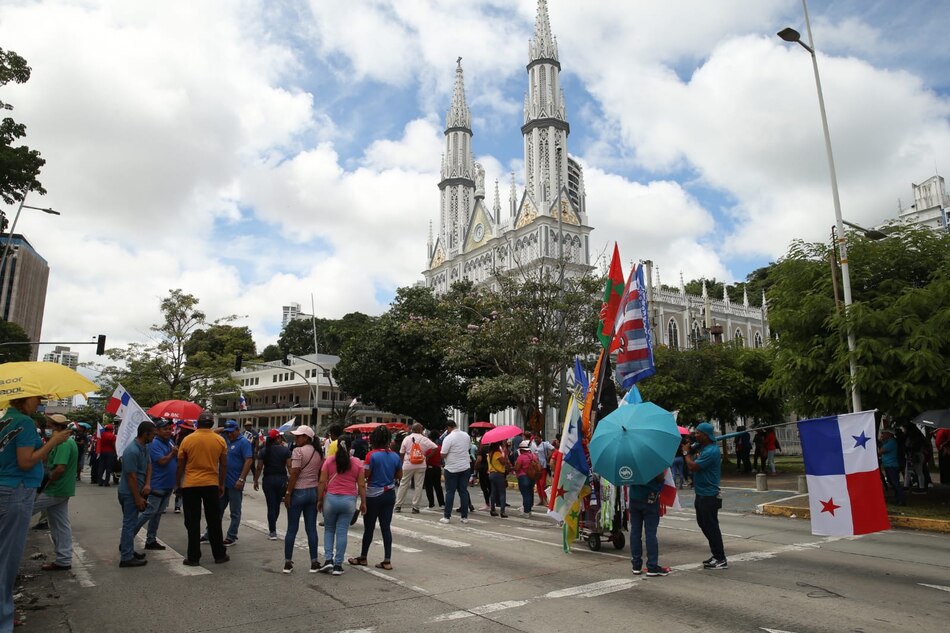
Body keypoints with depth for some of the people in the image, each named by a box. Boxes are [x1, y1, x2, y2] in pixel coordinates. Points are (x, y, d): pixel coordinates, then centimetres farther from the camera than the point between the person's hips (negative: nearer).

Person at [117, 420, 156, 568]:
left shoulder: (144, 447, 5)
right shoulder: (132, 451, -25)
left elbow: (149, 465, 9)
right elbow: (131, 477, -23)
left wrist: (148, 484, -8)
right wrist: (138, 498, -19)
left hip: (138, 491, 9)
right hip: (130, 493, -9)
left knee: (132, 522, 20)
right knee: (130, 523, -1)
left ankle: (126, 547, 35)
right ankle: (127, 558, 7)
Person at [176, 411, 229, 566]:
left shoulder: (187, 440, -5)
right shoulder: (220, 440, -2)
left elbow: (180, 466, 1)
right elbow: (223, 465, 3)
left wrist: (178, 483, 14)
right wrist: (221, 484, 14)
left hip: (190, 485, -1)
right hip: (211, 484, 1)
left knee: (192, 522, 8)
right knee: (214, 521, 11)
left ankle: (193, 557, 11)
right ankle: (219, 555, 18)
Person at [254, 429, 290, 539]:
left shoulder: (264, 450, -2)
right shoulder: (285, 450, -5)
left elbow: (259, 467, -2)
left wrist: (256, 480, 8)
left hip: (268, 479, 0)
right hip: (282, 479, 0)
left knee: (271, 505, 3)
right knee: (277, 504, 17)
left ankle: (272, 532, 2)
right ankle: (272, 527, 31)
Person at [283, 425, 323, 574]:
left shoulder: (298, 451, -13)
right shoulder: (319, 452, 7)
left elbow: (294, 474, -16)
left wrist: (288, 493, -11)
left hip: (298, 492, -5)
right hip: (313, 492, 6)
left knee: (292, 529, 5)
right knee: (311, 528, 9)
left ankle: (287, 562, 13)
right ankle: (314, 563, 10)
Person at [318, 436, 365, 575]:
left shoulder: (329, 462, -2)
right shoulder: (357, 463, 0)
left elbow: (322, 482, -3)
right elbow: (361, 485, 0)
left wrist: (320, 500, 7)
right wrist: (363, 502, 9)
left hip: (330, 498, 0)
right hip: (349, 500, 0)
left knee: (329, 530, 16)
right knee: (342, 532, 5)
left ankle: (328, 559, 5)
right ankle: (338, 565, 8)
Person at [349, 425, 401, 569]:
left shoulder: (371, 455, -15)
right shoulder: (395, 456, -1)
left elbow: (365, 475, -15)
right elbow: (399, 475, 7)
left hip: (373, 495, -4)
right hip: (390, 494, 4)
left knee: (369, 528, 9)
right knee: (386, 527, 8)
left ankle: (363, 558, 25)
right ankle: (387, 560, 9)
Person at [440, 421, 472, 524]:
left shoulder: (448, 438, -16)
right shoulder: (466, 435, 4)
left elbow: (443, 454, -16)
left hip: (452, 469, -5)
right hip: (465, 467, 5)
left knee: (450, 492, 2)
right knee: (463, 491, 8)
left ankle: (447, 516, 5)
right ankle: (465, 516, 10)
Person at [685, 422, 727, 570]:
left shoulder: (711, 451, -22)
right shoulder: (704, 448, 11)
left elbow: (693, 466, -24)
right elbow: (693, 465, 16)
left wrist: (686, 453, -10)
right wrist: (689, 453, 3)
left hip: (708, 496, -10)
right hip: (702, 494, 10)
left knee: (711, 526, -2)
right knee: (704, 524, 19)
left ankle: (720, 560, 7)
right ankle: (717, 553, 30)